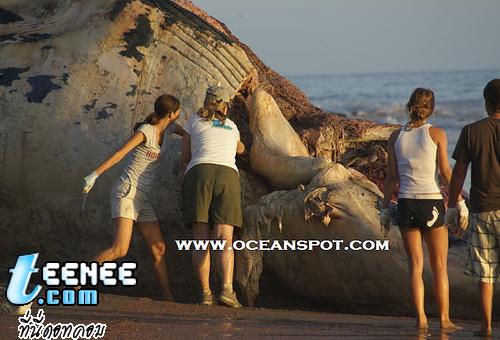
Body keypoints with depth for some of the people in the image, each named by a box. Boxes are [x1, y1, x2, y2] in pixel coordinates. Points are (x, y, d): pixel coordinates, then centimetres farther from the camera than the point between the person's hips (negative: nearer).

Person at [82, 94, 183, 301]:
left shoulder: (168, 128, 12)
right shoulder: (145, 131, -12)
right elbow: (119, 154, -17)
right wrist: (95, 175, -24)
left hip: (142, 199, 8)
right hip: (126, 192, -8)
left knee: (158, 249, 2)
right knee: (120, 249, -18)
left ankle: (167, 296, 3)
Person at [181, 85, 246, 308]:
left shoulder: (194, 120, 22)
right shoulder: (232, 127, 29)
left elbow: (185, 158, 27)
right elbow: (240, 149, 53)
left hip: (199, 174, -1)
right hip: (227, 175, 1)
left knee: (201, 240, 2)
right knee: (224, 239, -9)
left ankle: (205, 293, -6)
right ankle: (227, 290, -28)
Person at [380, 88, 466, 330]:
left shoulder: (396, 137, 5)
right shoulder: (436, 134, -3)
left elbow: (392, 178, 5)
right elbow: (446, 172, -4)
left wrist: (385, 209, 10)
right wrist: (460, 201, 3)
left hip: (406, 203, 3)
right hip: (431, 202, -2)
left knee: (415, 265, 8)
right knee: (440, 265, 6)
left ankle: (421, 318, 3)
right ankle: (444, 318, 5)